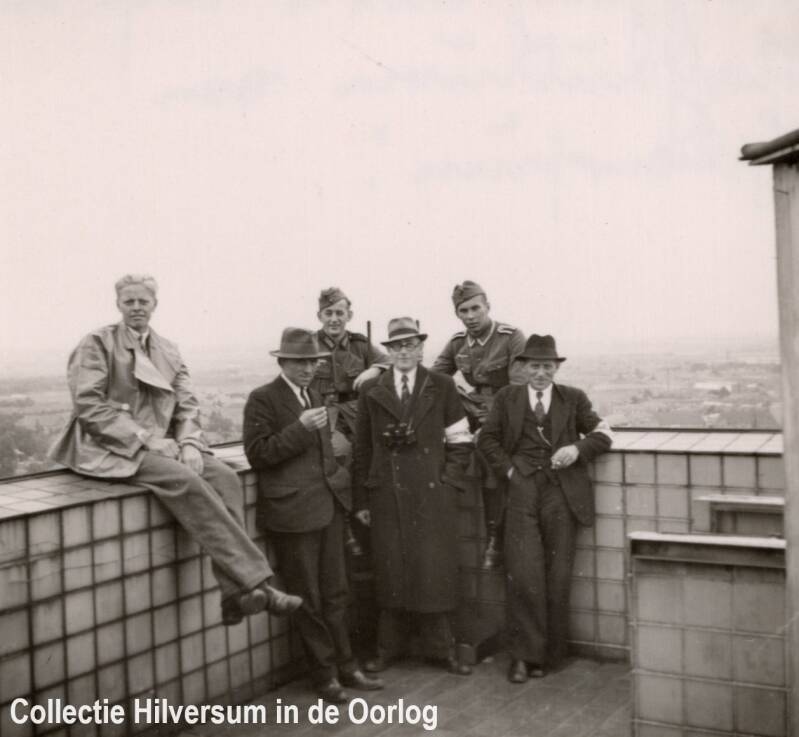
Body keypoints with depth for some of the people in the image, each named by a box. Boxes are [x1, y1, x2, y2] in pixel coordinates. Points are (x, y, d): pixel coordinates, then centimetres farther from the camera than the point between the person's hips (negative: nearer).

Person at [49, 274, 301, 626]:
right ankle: (254, 581, -31)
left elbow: (187, 405, 12)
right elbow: (88, 406, -10)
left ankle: (234, 595, -25)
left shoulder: (168, 350, 15)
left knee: (224, 476, -21)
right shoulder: (97, 344, -1)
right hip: (113, 448, -5)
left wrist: (190, 444, -9)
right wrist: (146, 439, -17)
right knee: (184, 479, -31)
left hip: (161, 445, 5)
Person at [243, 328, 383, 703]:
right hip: (293, 510, -7)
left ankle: (345, 665, 26)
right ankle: (325, 674, 18)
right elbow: (257, 454, -15)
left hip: (328, 505, 7)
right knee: (307, 599, 5)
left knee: (335, 593, 14)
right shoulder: (263, 399, -8)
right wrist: (301, 428, -23)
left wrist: (339, 480, 15)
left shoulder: (314, 396, 16)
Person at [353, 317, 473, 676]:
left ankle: (440, 649, 15)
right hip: (387, 495, 1)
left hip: (432, 494, -1)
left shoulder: (442, 387, 5)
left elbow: (460, 441, 7)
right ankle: (388, 649, 18)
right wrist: (361, 499, 4)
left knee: (435, 571, 1)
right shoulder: (371, 391, 7)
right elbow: (362, 448, 7)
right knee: (390, 572, 5)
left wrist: (448, 480, -3)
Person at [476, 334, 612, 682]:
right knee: (523, 575, -8)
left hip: (562, 494, 1)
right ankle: (524, 654, 3)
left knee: (557, 578, 2)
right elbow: (487, 439, 11)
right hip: (522, 491, 0)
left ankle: (549, 654, 16)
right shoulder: (506, 398, 12)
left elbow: (603, 433, 8)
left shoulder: (573, 398, 12)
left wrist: (578, 448, -10)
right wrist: (508, 469, -2)